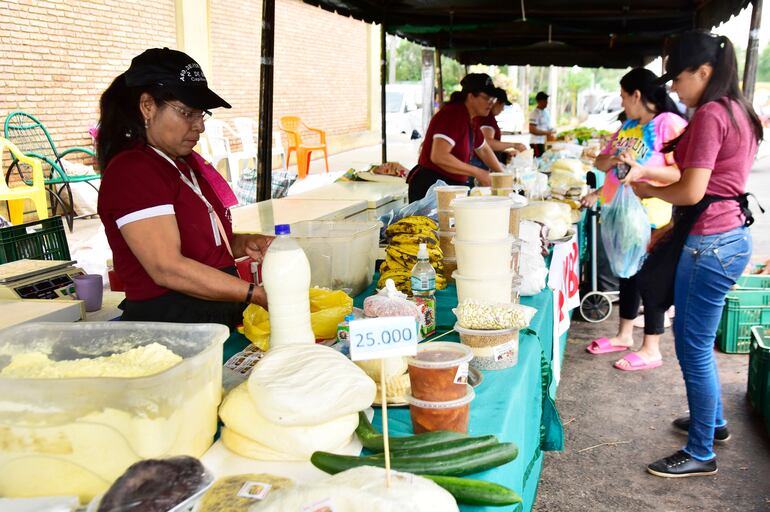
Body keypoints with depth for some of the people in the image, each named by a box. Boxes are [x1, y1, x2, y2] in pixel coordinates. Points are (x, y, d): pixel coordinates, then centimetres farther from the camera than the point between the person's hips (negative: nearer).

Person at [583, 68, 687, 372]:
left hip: (649, 217, -8)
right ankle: (624, 335, 31)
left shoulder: (670, 124, -13)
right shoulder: (627, 126, 13)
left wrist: (643, 170, -31)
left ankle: (651, 350, 10)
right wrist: (611, 159, -6)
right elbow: (601, 162, 16)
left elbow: (682, 174, -21)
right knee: (626, 273, 17)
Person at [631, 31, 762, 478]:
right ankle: (713, 421, 40)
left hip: (710, 243, -10)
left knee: (693, 348, 0)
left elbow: (692, 191, -23)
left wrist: (648, 189, -5)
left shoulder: (710, 114, -17)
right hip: (730, 234, 10)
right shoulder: (738, 111, 13)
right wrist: (672, 227, 20)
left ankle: (701, 454, 13)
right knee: (696, 340, 23)